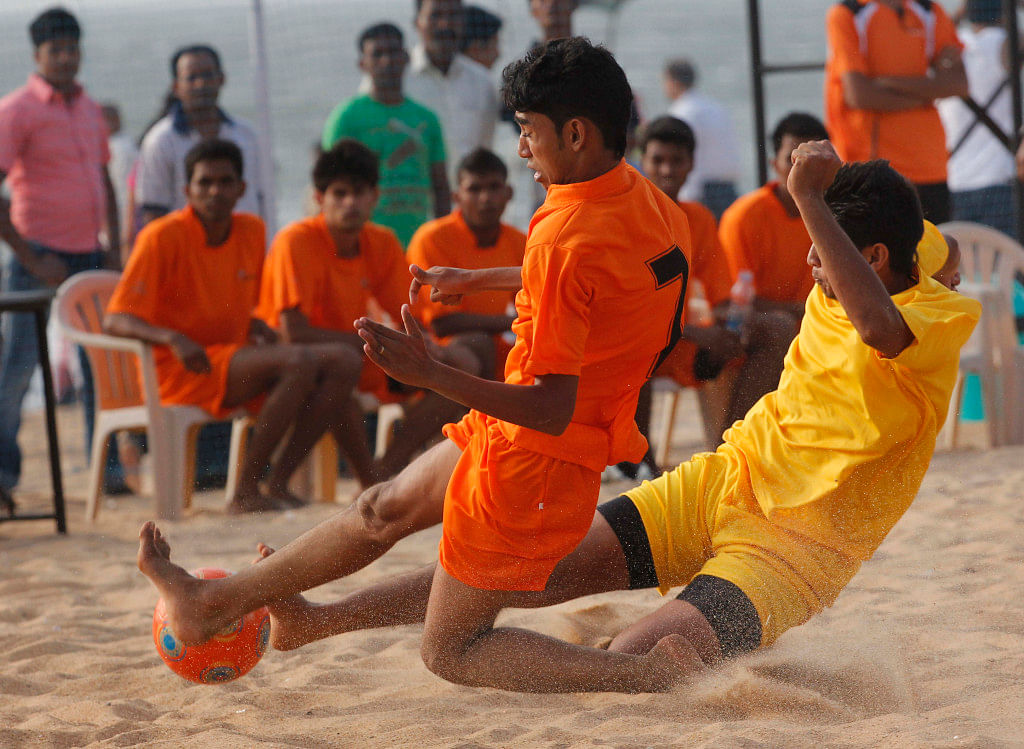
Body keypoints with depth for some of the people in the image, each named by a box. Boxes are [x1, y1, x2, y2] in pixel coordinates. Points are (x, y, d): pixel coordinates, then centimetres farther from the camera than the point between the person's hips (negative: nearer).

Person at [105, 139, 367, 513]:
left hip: (235, 361, 8)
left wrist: (256, 327, 1)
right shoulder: (163, 236, -11)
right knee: (299, 362, -28)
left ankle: (277, 482, -13)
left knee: (343, 363, -9)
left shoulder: (251, 231, 10)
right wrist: (172, 338, -33)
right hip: (178, 371, -8)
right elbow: (115, 320, -16)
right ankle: (245, 492, -24)